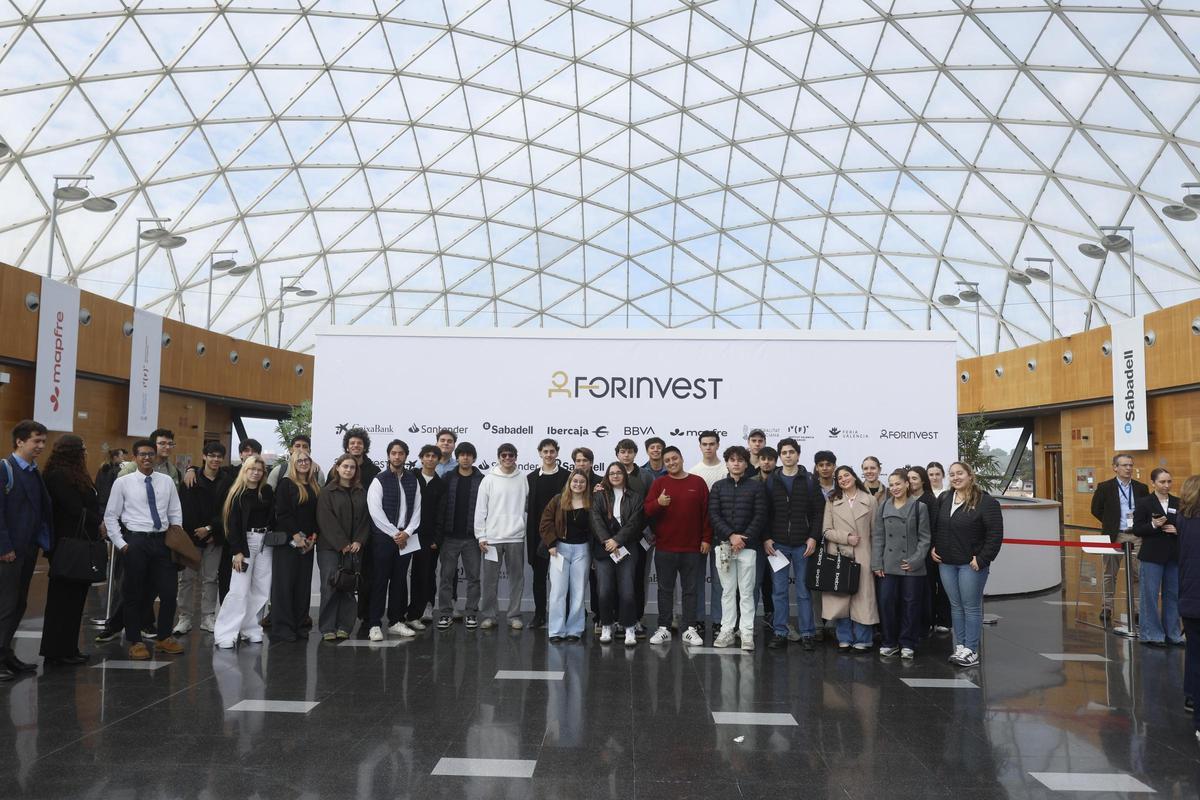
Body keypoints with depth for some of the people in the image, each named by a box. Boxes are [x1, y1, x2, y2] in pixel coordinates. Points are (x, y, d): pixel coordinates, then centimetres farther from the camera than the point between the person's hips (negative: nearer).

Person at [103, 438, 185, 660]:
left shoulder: (167, 481, 5)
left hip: (162, 541, 2)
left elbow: (175, 514, 9)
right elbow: (110, 516, 1)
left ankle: (164, 638, 21)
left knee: (169, 591, 4)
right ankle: (134, 642, 22)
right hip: (135, 541, -2)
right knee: (134, 593, 7)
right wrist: (120, 543, -6)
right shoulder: (123, 483, -1)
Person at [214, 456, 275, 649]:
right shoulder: (238, 494, -2)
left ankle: (251, 630, 13)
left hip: (265, 542, 4)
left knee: (261, 590, 4)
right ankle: (225, 633, -5)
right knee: (240, 590, -10)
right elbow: (233, 524, -5)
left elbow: (273, 517, 10)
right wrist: (237, 551, -12)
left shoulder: (267, 492, 9)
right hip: (245, 542, -4)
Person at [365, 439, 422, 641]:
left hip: (405, 538, 4)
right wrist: (395, 534, -11)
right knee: (380, 581, -2)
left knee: (400, 581, 9)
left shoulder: (413, 481, 9)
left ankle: (397, 621, 16)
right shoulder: (379, 480, -4)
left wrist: (407, 533, -7)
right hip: (383, 537, -4)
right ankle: (374, 625, 2)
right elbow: (375, 512, -10)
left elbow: (417, 509, 7)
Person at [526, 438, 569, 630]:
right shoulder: (532, 477, 8)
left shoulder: (566, 476, 1)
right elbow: (528, 505, 7)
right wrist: (531, 532, 0)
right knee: (539, 574, 8)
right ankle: (539, 614, 16)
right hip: (538, 531, 2)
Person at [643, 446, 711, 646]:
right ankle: (663, 629, 14)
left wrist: (706, 539, 0)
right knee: (665, 589, 7)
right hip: (664, 548, 0)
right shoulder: (658, 483, 4)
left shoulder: (698, 483, 4)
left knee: (690, 589, 6)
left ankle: (690, 630, 13)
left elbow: (706, 513, 5)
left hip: (692, 548, 0)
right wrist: (658, 503, -23)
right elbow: (646, 510, -3)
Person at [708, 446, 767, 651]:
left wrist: (743, 539, -11)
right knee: (728, 591, 8)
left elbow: (760, 517, -3)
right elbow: (713, 515, 0)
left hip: (747, 545, -2)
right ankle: (727, 631, 13)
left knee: (746, 591, 1)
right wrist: (731, 536, -12)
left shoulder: (756, 487, 4)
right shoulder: (718, 487, 8)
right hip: (723, 545, 2)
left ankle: (747, 632, 6)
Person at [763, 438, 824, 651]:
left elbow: (819, 511, 0)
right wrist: (766, 538, -4)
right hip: (777, 544, 1)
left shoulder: (809, 480, 2)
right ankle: (780, 633, 13)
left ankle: (807, 634, 12)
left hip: (803, 545, -1)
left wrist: (813, 537, -9)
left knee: (804, 591, 5)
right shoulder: (771, 481, 5)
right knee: (779, 591, 6)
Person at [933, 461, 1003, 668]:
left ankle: (971, 651, 6)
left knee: (971, 607, 0)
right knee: (955, 606, 11)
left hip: (971, 564, -6)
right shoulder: (944, 500, 10)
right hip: (946, 563, 6)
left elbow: (995, 533, -12)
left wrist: (982, 559, -15)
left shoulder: (986, 502, -9)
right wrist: (933, 547, 7)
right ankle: (960, 647, 19)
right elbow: (935, 527, 21)